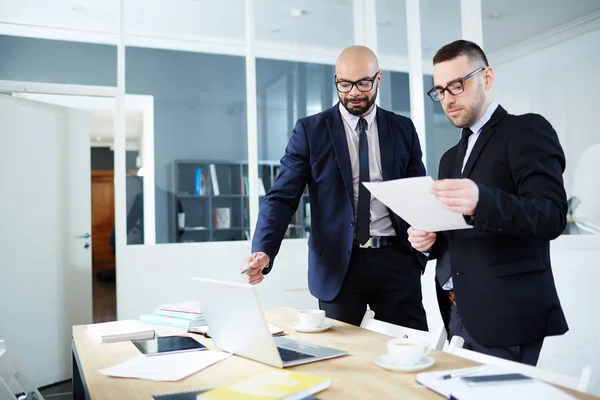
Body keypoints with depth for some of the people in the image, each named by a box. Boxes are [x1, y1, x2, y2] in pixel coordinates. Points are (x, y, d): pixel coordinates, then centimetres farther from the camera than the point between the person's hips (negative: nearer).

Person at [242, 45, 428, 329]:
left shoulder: (403, 129, 8)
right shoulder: (310, 130, 0)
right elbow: (282, 197, -6)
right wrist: (262, 252, -21)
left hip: (395, 260, 2)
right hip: (338, 263, -1)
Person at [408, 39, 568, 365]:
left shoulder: (527, 131, -5)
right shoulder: (451, 157, 18)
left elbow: (552, 215, -18)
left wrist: (481, 202, -34)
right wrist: (429, 239, 0)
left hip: (504, 313, -7)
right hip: (457, 312, 7)